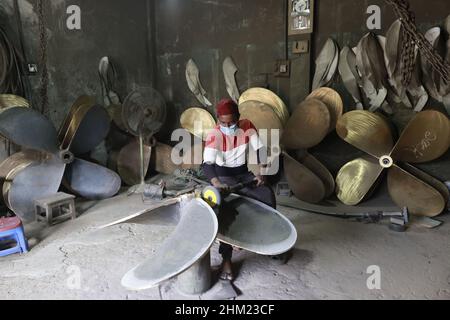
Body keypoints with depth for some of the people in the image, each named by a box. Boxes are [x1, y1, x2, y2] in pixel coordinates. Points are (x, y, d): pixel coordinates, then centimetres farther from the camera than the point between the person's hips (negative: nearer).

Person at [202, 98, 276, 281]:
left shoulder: (247, 126, -10)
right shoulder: (214, 136, -24)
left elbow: (260, 148, -5)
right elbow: (207, 163, -35)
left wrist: (261, 173, -15)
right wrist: (216, 183, -54)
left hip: (244, 173, 5)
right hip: (223, 176, -4)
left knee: (268, 196, -13)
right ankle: (226, 259, -17)